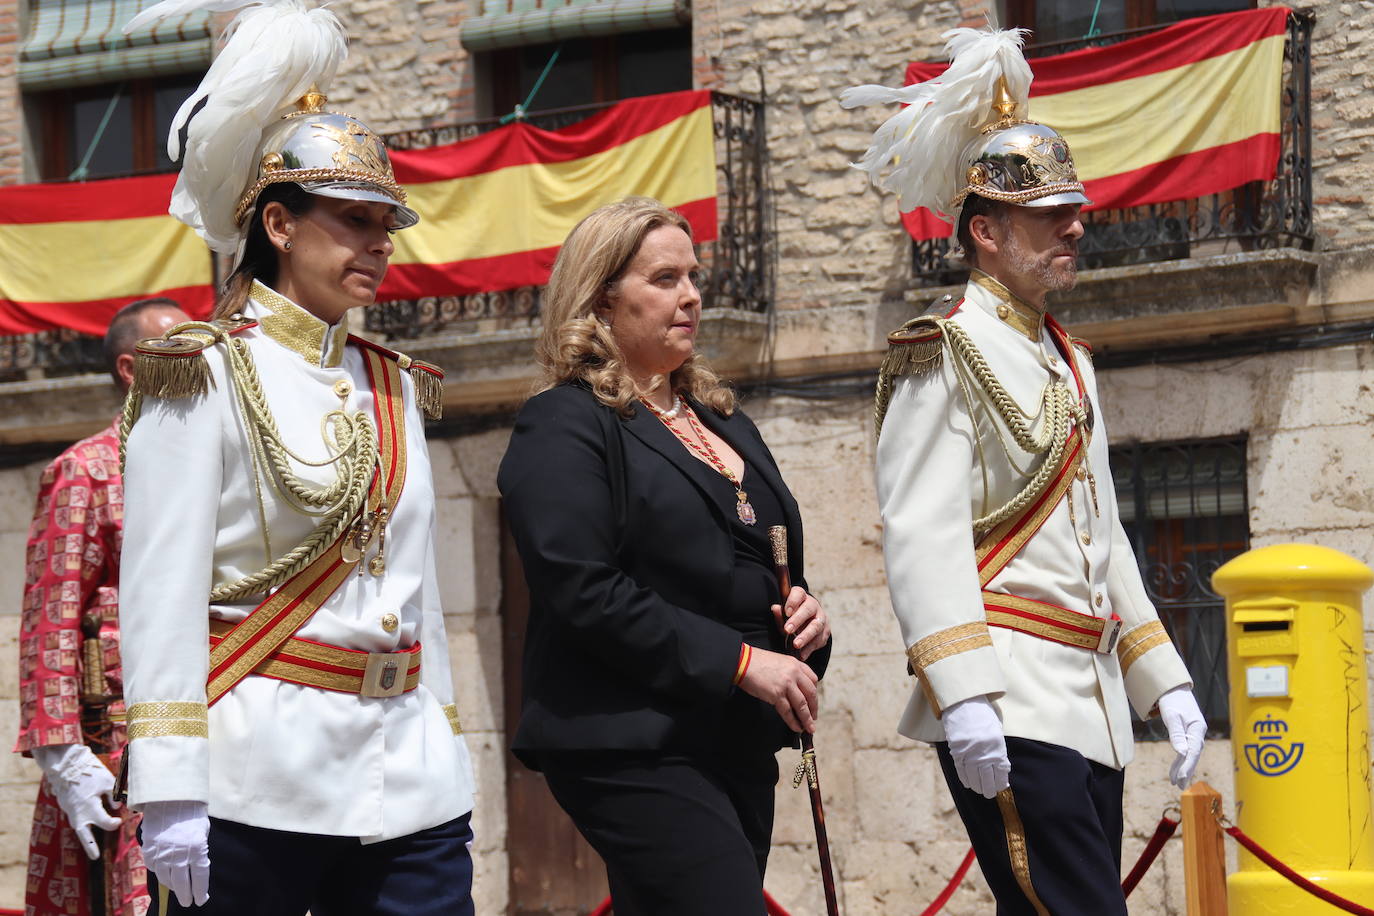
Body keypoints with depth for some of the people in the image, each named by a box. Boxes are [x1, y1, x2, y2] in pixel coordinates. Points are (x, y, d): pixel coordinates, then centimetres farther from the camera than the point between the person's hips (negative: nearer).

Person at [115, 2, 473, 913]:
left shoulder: (394, 387, 16)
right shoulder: (207, 377, -3)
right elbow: (162, 593, -9)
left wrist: (447, 759, 14)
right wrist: (169, 793, -16)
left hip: (409, 785, 5)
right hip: (258, 784, -5)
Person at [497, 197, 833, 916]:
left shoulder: (720, 419, 21)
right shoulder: (562, 425, -5)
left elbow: (768, 560, 29)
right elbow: (584, 592, -16)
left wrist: (803, 605, 4)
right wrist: (739, 662, -18)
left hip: (742, 744, 8)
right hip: (632, 747, -8)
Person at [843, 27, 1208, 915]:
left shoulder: (1069, 364, 22)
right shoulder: (947, 353, -5)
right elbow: (923, 535, -15)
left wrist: (1165, 681, 18)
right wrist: (962, 696, -24)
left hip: (1089, 706, 9)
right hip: (1008, 707, -9)